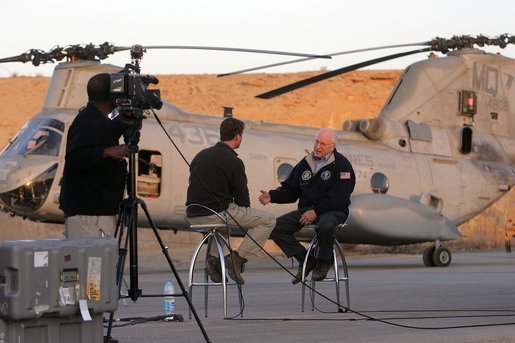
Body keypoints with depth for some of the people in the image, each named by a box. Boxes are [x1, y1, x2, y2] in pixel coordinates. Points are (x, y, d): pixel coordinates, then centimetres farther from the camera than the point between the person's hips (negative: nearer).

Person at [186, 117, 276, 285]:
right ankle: (238, 257, -5)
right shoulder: (233, 161, -8)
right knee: (268, 220, 4)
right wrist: (246, 215, 17)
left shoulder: (201, 155, 14)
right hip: (216, 213, -7)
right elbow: (242, 197, -5)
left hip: (193, 215, 7)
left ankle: (215, 258, 18)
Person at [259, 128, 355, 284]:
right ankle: (305, 260, -1)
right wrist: (272, 196, -4)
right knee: (276, 226, -14)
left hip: (334, 211, -6)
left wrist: (316, 211, -22)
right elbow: (290, 190, 16)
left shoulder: (341, 165, -5)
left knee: (325, 225, -41)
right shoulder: (305, 163, 14)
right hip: (306, 209, 6)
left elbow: (339, 197, -15)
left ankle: (323, 262, -11)